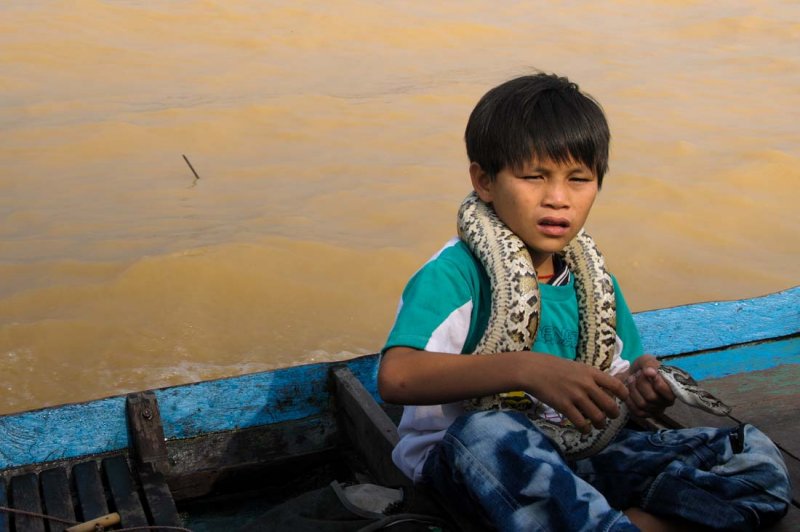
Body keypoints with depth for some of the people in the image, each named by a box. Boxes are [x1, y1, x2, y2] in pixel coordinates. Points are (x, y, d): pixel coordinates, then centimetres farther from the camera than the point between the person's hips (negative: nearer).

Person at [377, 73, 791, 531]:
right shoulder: (457, 271, -13)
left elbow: (613, 391, 14)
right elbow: (396, 377, -29)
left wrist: (639, 390, -11)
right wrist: (526, 369, -37)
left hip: (572, 456, 6)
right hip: (463, 458, -6)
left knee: (758, 459, -6)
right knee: (487, 432, -42)